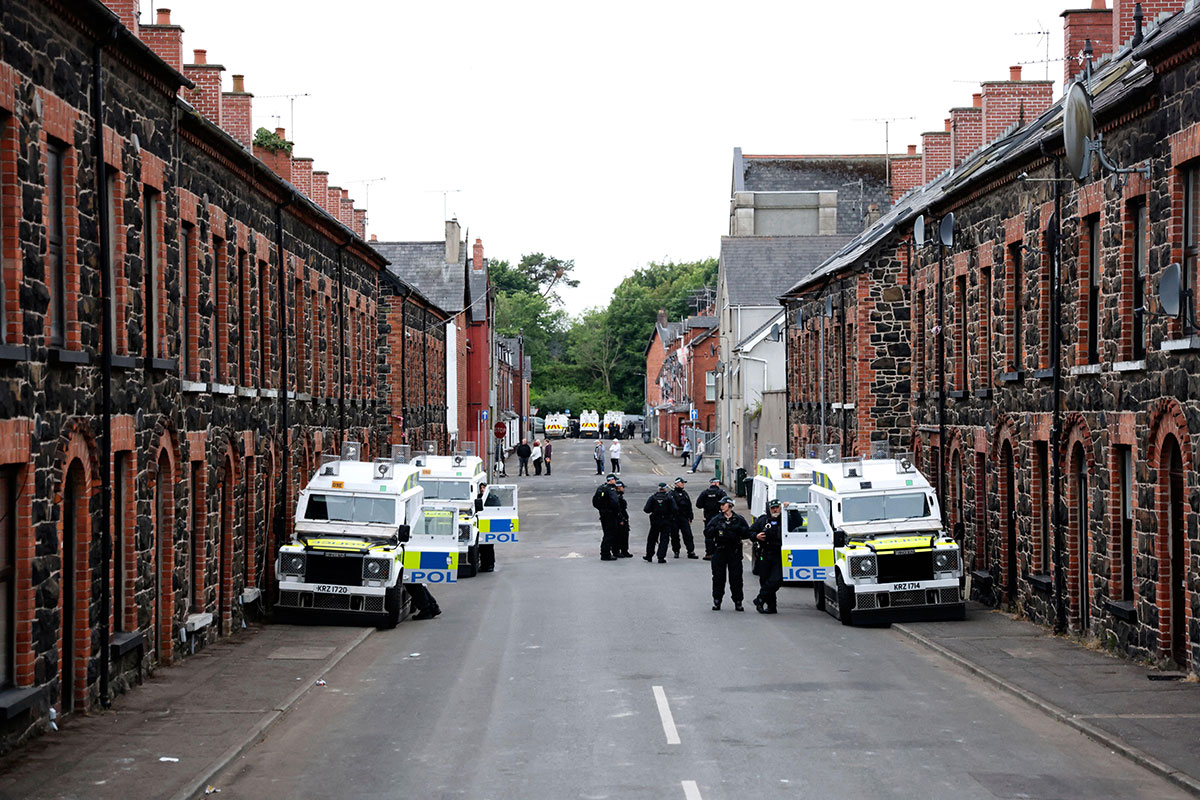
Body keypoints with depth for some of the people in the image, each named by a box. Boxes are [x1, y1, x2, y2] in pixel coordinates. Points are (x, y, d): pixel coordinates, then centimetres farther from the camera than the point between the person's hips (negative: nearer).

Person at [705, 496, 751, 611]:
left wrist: (738, 529, -13)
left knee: (736, 577, -1)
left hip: (734, 551, -1)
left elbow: (747, 533, 3)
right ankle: (717, 601, 8)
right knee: (718, 577, 1)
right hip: (720, 551, 1)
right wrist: (716, 529, -13)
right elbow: (707, 532, 3)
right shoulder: (717, 519, 9)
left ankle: (738, 602, 5)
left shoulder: (739, 519, 7)